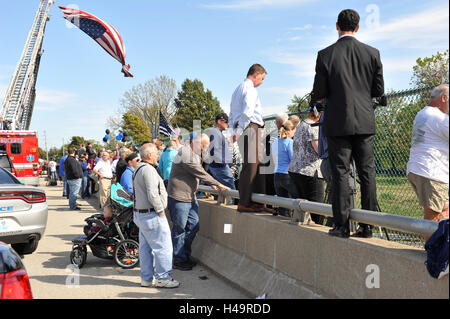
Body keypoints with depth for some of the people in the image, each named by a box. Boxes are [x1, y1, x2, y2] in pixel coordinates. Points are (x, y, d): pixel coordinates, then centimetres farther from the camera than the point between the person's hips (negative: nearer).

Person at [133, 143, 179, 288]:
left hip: (140, 213, 11)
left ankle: (146, 278, 22)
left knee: (145, 247, 14)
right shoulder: (148, 169, -18)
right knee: (163, 247, -2)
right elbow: (152, 194, -26)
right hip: (152, 215, -11)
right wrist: (161, 211, -14)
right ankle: (163, 278, 4)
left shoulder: (138, 169, 15)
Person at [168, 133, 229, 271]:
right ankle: (179, 260, 11)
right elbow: (201, 173, -19)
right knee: (179, 229, 0)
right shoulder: (185, 154, -18)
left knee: (193, 226, 12)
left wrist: (211, 184, 10)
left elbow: (199, 174, 23)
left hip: (190, 197, 10)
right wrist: (218, 184, -13)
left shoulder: (195, 155, 15)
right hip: (179, 198, -10)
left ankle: (185, 256, 24)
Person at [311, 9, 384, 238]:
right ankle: (367, 226, 12)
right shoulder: (372, 53, 2)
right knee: (367, 173, 8)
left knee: (340, 174, 2)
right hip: (365, 122, 3)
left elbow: (319, 93, -6)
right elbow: (379, 90, 5)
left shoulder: (325, 55, -5)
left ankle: (342, 225, 5)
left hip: (338, 123, -2)